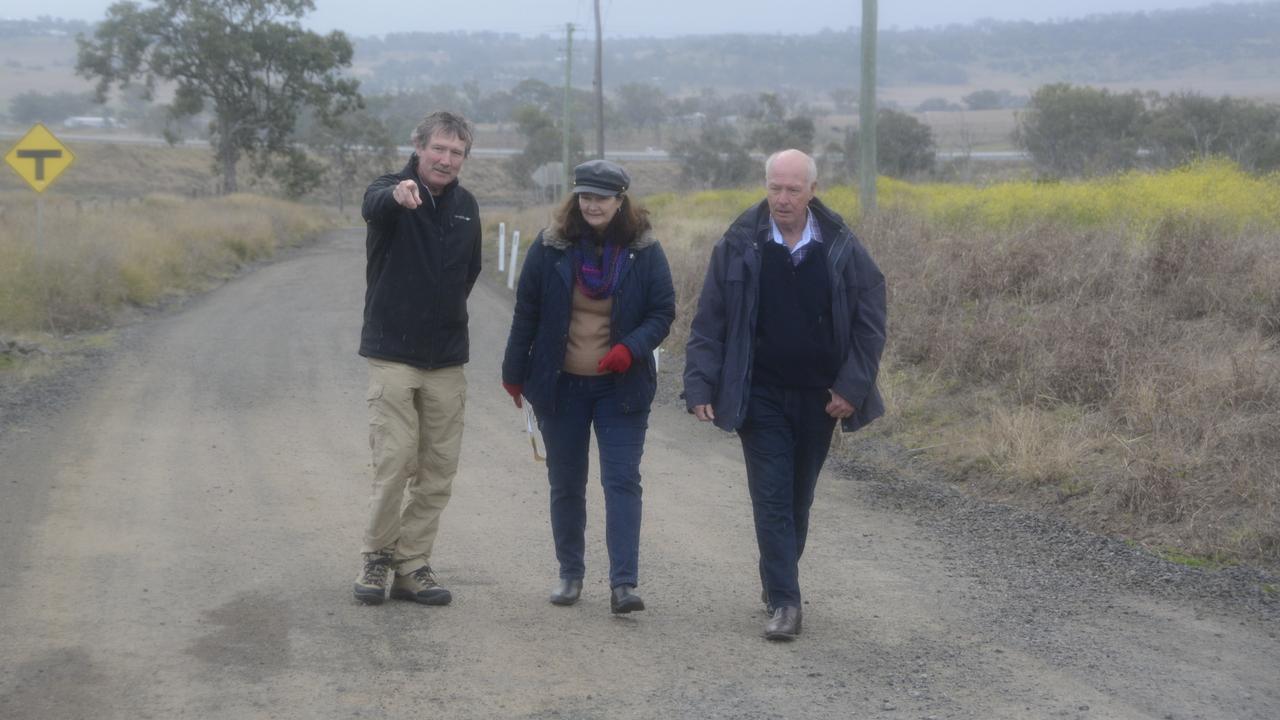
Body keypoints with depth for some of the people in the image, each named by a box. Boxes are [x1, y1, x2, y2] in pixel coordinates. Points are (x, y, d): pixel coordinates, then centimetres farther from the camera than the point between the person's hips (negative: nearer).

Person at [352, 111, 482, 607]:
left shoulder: (466, 206, 10)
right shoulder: (392, 193, -8)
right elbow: (374, 205, -34)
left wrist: (447, 312, 13)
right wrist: (397, 194, -56)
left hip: (447, 359, 5)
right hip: (393, 354, -5)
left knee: (439, 471, 6)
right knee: (394, 461, -10)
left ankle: (412, 566, 16)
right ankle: (377, 557, 8)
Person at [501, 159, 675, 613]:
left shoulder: (644, 250, -5)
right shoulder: (551, 247, -3)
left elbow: (663, 312, -2)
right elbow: (526, 312, 3)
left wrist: (632, 348, -20)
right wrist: (514, 372, 6)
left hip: (622, 387, -2)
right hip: (560, 387, 2)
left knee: (623, 481, -8)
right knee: (565, 485, 11)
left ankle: (624, 583, -9)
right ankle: (570, 574, 25)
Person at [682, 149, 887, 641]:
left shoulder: (842, 249, -2)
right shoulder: (739, 246, -4)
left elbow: (869, 321, 2)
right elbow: (709, 322, -1)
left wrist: (853, 387, -5)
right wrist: (701, 386, -8)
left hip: (819, 397, 2)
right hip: (761, 396, -2)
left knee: (798, 497, 14)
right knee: (771, 498, -6)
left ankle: (777, 578, 34)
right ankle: (783, 602, -6)